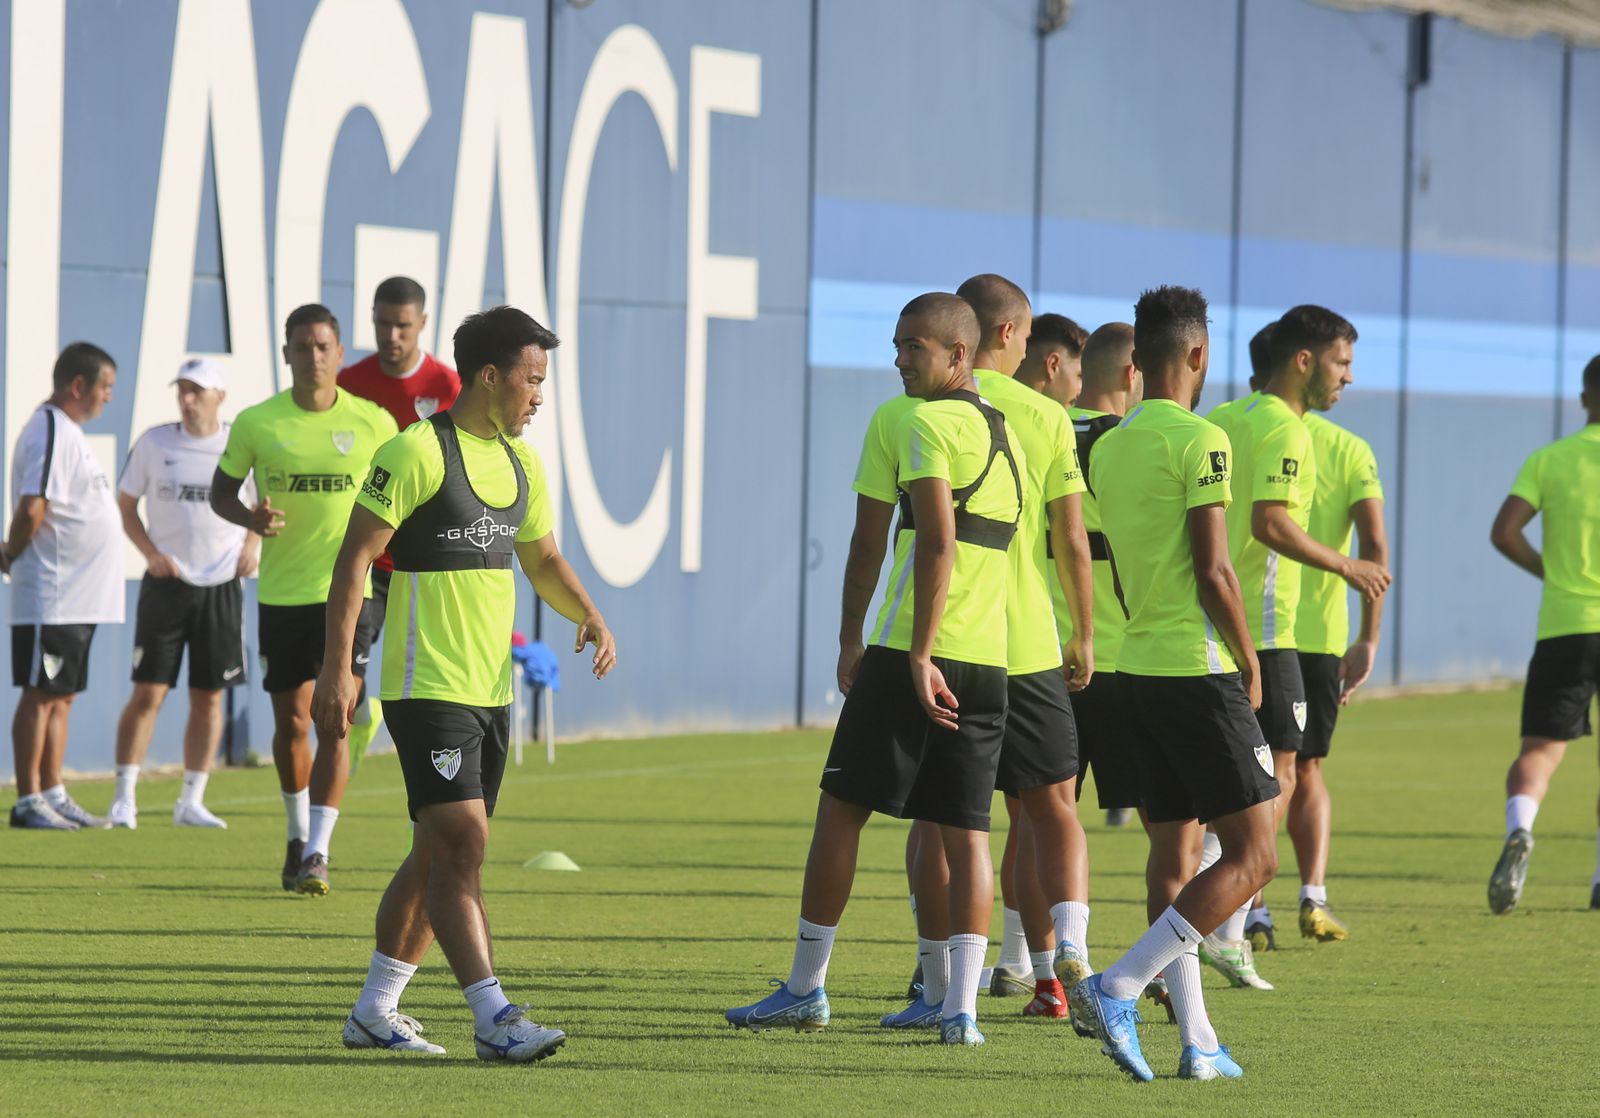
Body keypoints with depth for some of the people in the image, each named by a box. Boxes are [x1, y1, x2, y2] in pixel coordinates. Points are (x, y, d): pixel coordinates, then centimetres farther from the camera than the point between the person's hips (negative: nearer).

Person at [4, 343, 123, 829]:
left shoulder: (66, 431, 18)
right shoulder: (50, 432, -16)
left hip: (78, 600, 10)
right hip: (51, 598, -10)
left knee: (61, 697, 12)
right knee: (40, 695, -5)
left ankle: (53, 795, 17)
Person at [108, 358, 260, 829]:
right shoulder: (154, 443, 0)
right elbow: (125, 504, 8)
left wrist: (252, 544, 2)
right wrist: (150, 552, -6)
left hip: (221, 586, 1)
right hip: (165, 583, -1)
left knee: (209, 698, 5)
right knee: (148, 693, -6)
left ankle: (191, 801, 13)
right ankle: (124, 797, 1)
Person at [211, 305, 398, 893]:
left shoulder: (373, 423, -2)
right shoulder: (256, 423, -2)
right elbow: (220, 491, 9)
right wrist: (251, 518, -12)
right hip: (280, 595, 1)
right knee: (290, 722, 8)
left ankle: (318, 853, -11)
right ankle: (298, 833, 30)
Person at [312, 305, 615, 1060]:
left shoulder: (518, 462, 14)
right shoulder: (418, 452, -12)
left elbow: (543, 560, 24)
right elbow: (354, 558, -12)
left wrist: (589, 617, 3)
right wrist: (337, 670, -18)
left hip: (491, 688, 9)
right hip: (428, 685, -9)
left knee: (439, 855, 12)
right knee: (461, 842, -15)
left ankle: (375, 1012, 22)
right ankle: (493, 1020, -20)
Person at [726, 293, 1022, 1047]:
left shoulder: (928, 424, -8)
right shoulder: (1008, 438, 17)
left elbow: (938, 544, -18)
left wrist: (919, 655, -21)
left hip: (914, 650, -7)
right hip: (989, 659, 7)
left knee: (841, 807, 4)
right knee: (966, 829, 3)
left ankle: (806, 988, 9)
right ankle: (962, 1006, -5)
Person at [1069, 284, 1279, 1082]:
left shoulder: (1107, 449, 10)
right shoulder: (1200, 441, -13)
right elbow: (1213, 572, -16)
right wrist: (1250, 665, -4)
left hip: (1138, 667, 8)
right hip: (1198, 670, -8)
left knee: (1174, 852, 10)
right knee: (1251, 856, -4)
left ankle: (1197, 1042, 7)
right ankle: (1118, 988, -15)